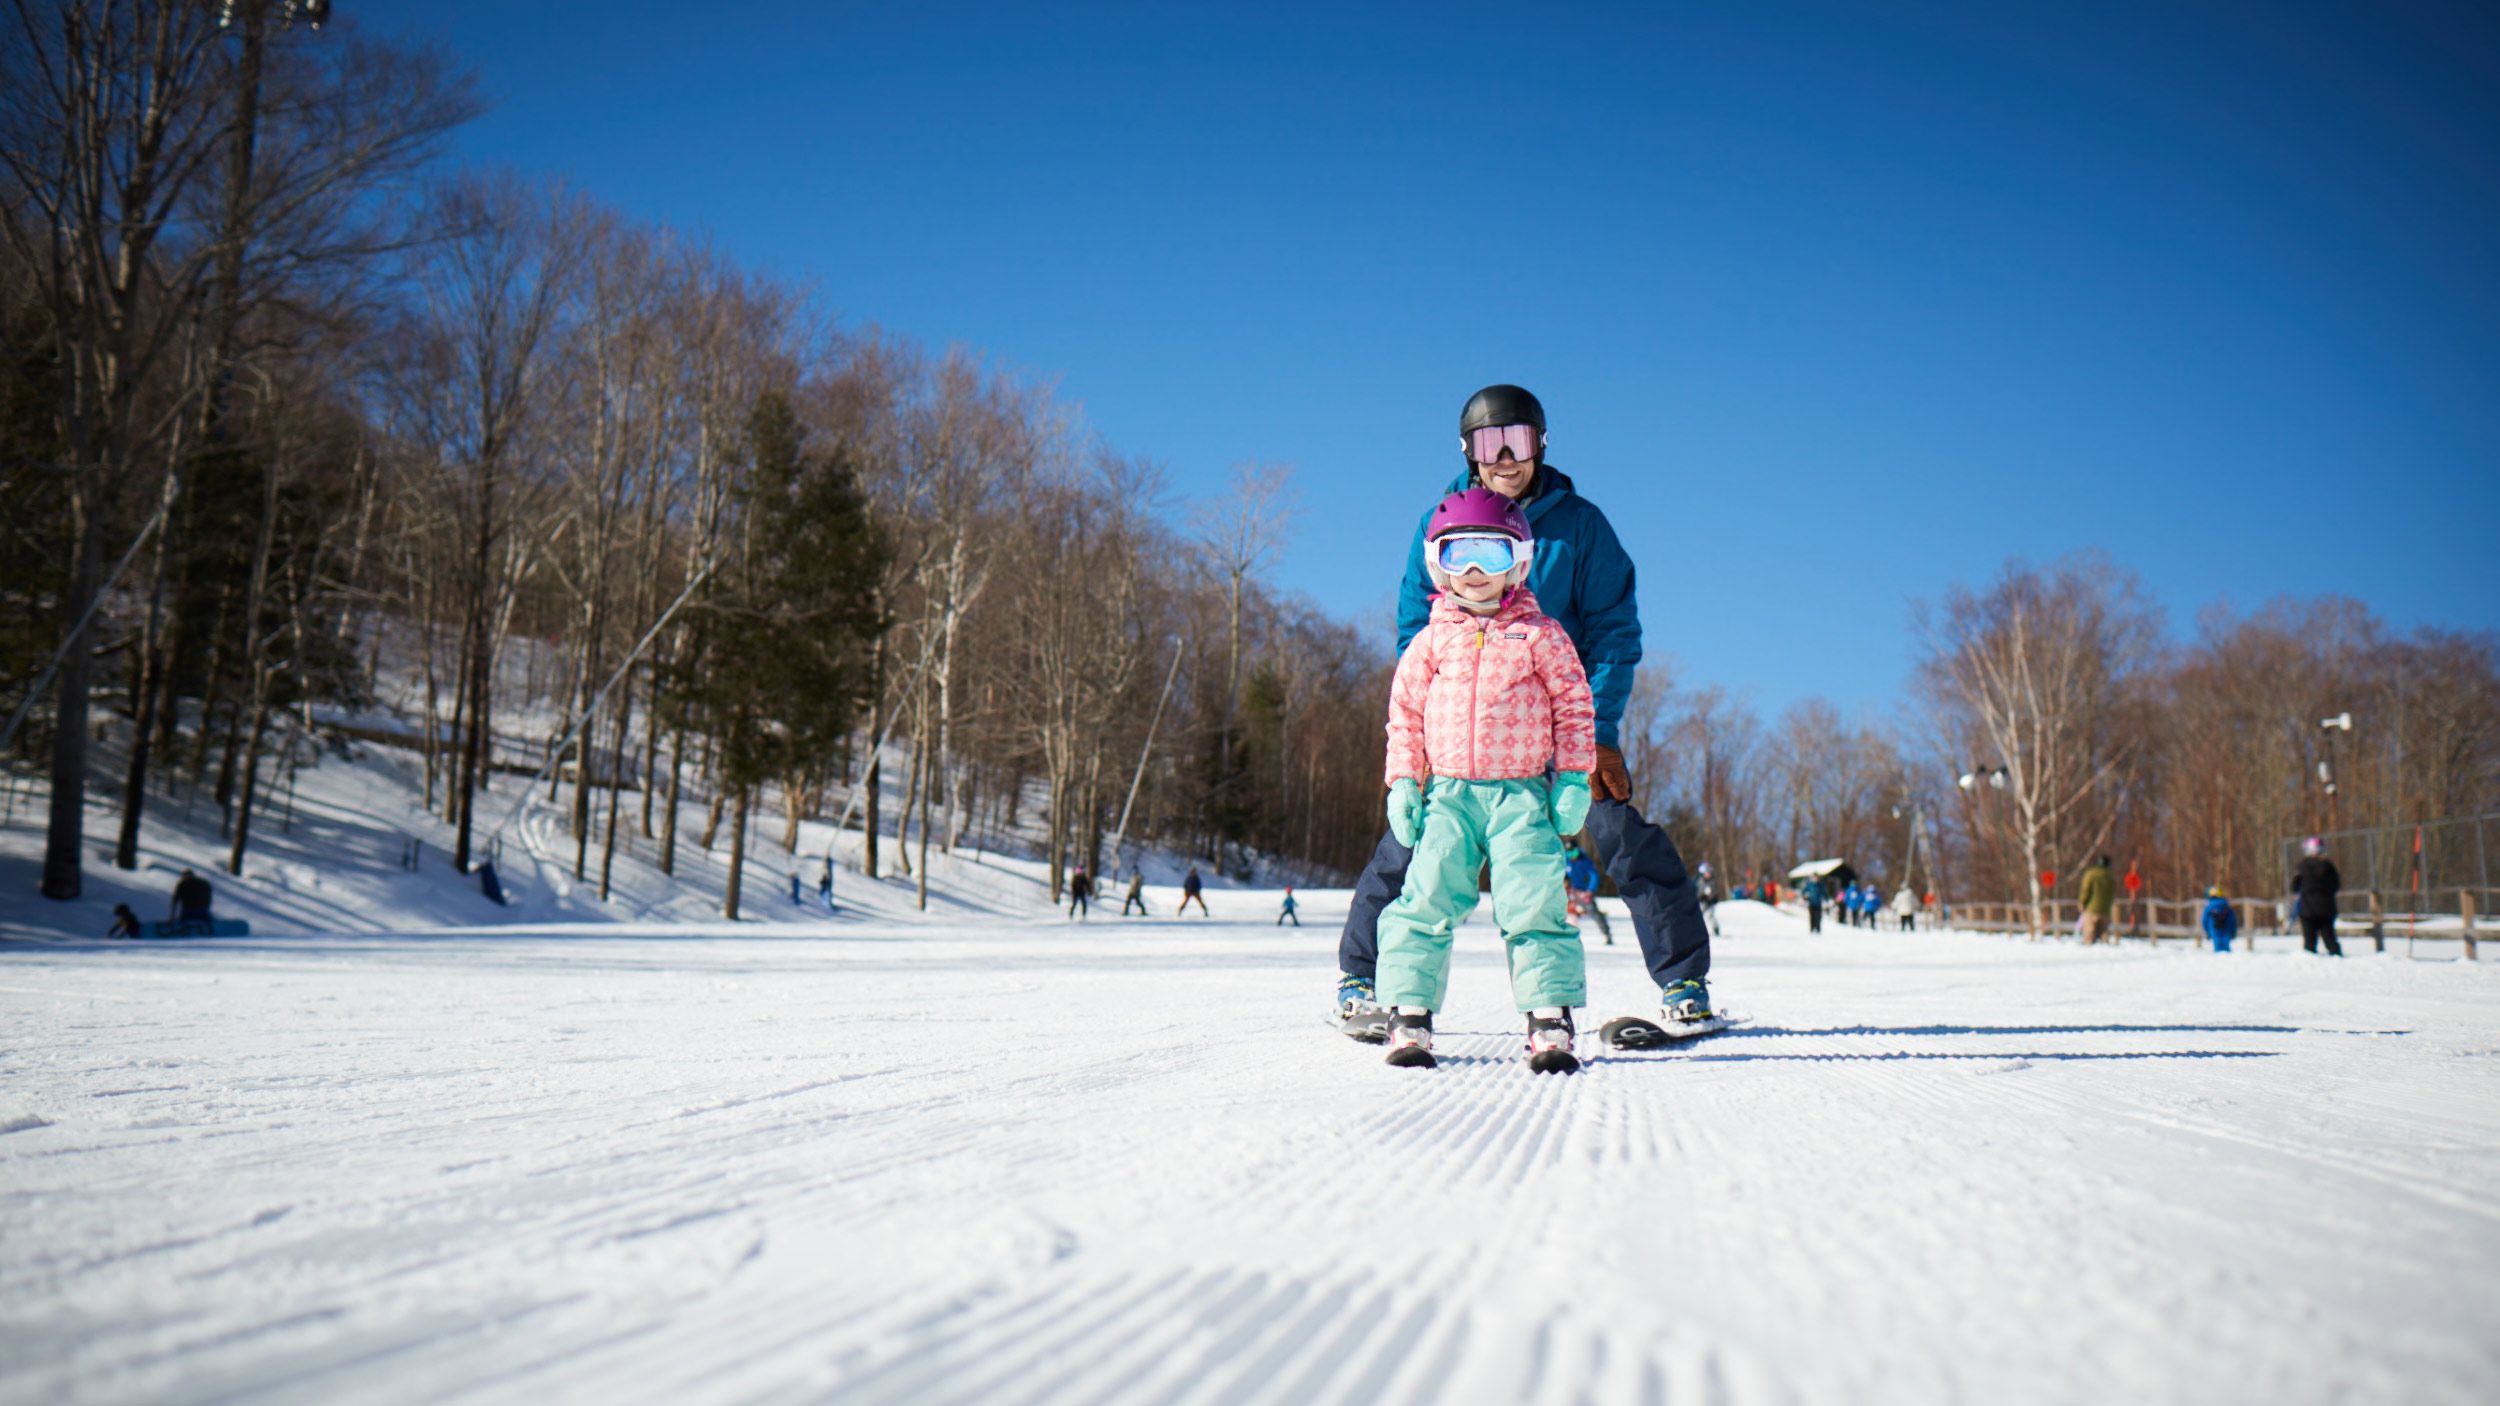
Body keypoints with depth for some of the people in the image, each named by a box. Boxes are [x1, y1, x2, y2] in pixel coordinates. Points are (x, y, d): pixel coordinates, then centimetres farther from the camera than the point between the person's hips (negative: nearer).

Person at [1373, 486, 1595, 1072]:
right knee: (1427, 899, -7)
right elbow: (1405, 711, 13)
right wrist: (1403, 782, 5)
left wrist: (1572, 779, 0)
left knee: (1532, 902, -8)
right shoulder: (1431, 639, 10)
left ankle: (1549, 1018, -1)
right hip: (1449, 792, 1)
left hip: (1522, 790, -1)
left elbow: (1573, 706, 7)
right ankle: (1410, 1011, 2)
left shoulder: (1540, 636, 6)